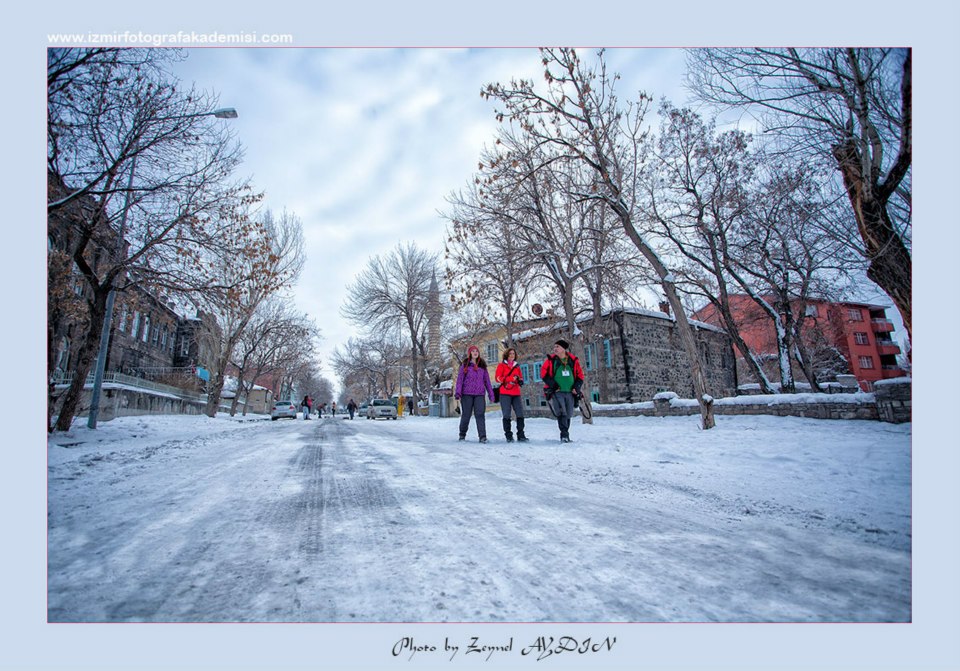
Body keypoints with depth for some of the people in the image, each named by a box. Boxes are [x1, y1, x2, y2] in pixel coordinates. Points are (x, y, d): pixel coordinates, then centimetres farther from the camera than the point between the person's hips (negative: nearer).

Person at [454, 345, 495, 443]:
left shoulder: (482, 365, 14)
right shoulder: (465, 365, 6)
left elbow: (487, 380, 15)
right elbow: (460, 379, 1)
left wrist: (491, 394, 11)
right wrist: (458, 392, -9)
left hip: (479, 394, 2)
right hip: (467, 394, -1)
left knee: (480, 414, -9)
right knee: (466, 415, 4)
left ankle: (482, 436, -10)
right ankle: (462, 435, 22)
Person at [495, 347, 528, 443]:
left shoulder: (517, 366, 19)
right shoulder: (501, 365, 6)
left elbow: (520, 377, 24)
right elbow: (498, 377, -5)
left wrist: (520, 381, -2)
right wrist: (512, 378, -16)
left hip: (516, 394, 4)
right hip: (505, 393, -4)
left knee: (520, 414, -2)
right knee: (507, 415, -4)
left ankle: (521, 435, 4)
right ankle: (508, 436, 3)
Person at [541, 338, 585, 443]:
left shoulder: (573, 360, 6)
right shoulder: (551, 360, 1)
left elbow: (580, 375, 12)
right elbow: (543, 373, -1)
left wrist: (577, 387, 0)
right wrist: (552, 384, -10)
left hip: (570, 392, 3)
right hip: (556, 392, -3)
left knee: (568, 415, 9)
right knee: (561, 413, -16)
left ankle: (565, 435, 22)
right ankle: (564, 435, -14)